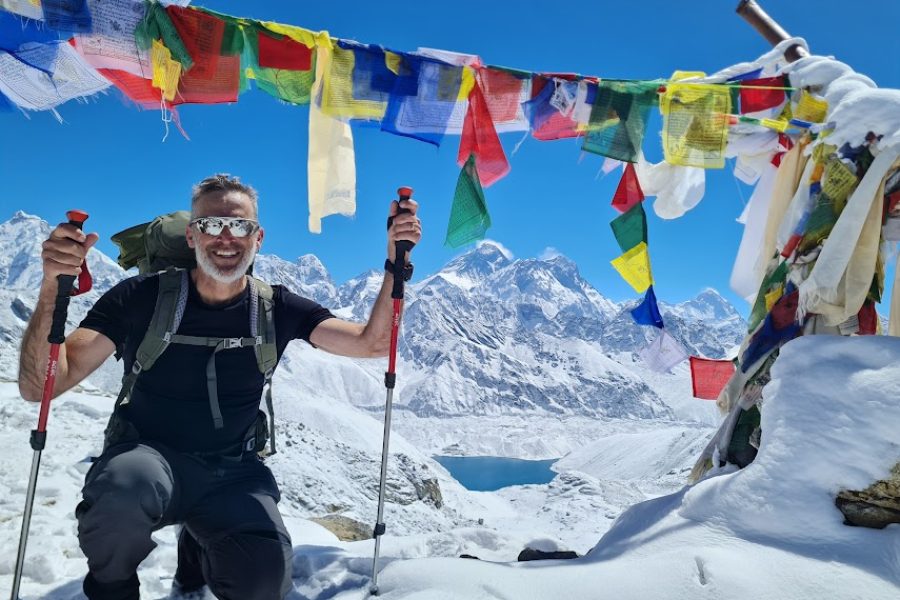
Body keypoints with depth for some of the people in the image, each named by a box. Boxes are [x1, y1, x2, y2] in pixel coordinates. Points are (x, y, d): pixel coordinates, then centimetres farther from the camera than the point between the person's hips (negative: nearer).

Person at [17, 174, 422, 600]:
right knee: (126, 488, -38)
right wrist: (53, 288, -34)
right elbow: (40, 386, -17)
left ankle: (199, 548, 15)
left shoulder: (277, 308, -2)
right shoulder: (141, 297, -10)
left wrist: (395, 262, -19)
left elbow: (371, 343, -7)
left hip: (232, 472, 2)